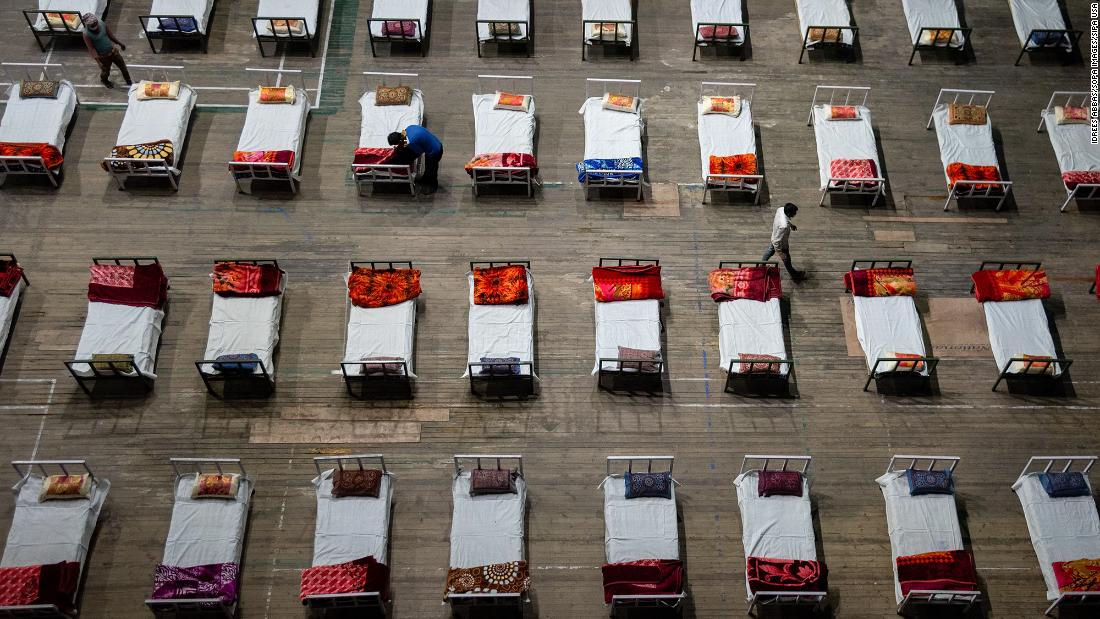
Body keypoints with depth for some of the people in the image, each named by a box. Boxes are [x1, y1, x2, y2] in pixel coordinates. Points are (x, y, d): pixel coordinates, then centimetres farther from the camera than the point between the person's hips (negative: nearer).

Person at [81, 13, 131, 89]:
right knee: (105, 71, 16)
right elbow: (91, 49, -25)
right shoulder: (87, 34, -25)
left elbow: (110, 35, 3)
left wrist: (120, 43, 13)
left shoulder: (102, 24, -11)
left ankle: (129, 81, 40)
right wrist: (98, 61, -33)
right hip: (103, 56, -4)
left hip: (113, 51, 4)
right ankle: (104, 81, 51)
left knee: (123, 66, 16)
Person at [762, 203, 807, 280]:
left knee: (770, 250, 36)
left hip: (774, 237, 7)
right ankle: (795, 275, 47)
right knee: (787, 260, 21)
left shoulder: (781, 209, -24)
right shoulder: (784, 226, -47)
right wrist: (780, 254, -27)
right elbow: (776, 241, -37)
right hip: (782, 245, -7)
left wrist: (790, 224, 13)